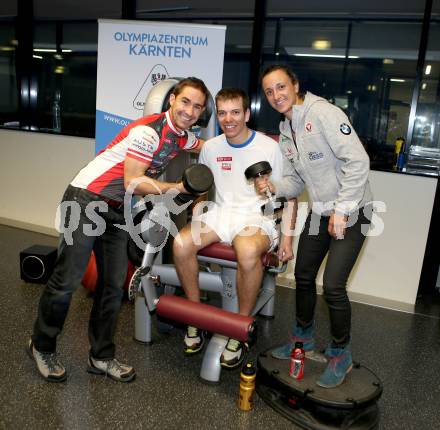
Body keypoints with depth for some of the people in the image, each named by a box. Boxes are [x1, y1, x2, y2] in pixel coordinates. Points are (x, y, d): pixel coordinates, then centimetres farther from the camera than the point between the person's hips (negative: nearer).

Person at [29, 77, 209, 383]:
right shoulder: (148, 131, -19)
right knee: (67, 280, -5)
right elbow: (133, 182, -21)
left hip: (118, 210, 8)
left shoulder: (183, 136, 8)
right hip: (87, 200, -8)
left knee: (114, 285, 7)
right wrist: (179, 188, -17)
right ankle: (42, 347, 18)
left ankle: (101, 357, 21)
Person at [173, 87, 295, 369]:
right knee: (181, 244, -24)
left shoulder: (269, 147, -4)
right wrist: (195, 223, 6)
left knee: (248, 252, -39)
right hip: (221, 211, 4)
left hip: (258, 216, -4)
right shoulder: (210, 147, 9)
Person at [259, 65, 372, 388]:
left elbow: (358, 161, -23)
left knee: (333, 286, -10)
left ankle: (341, 355, 15)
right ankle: (304, 339, 36)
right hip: (320, 213, 8)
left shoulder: (323, 113, -17)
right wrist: (273, 187, -9)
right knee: (303, 276, 14)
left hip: (351, 212, -8)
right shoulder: (286, 132, 8)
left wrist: (342, 210, -23)